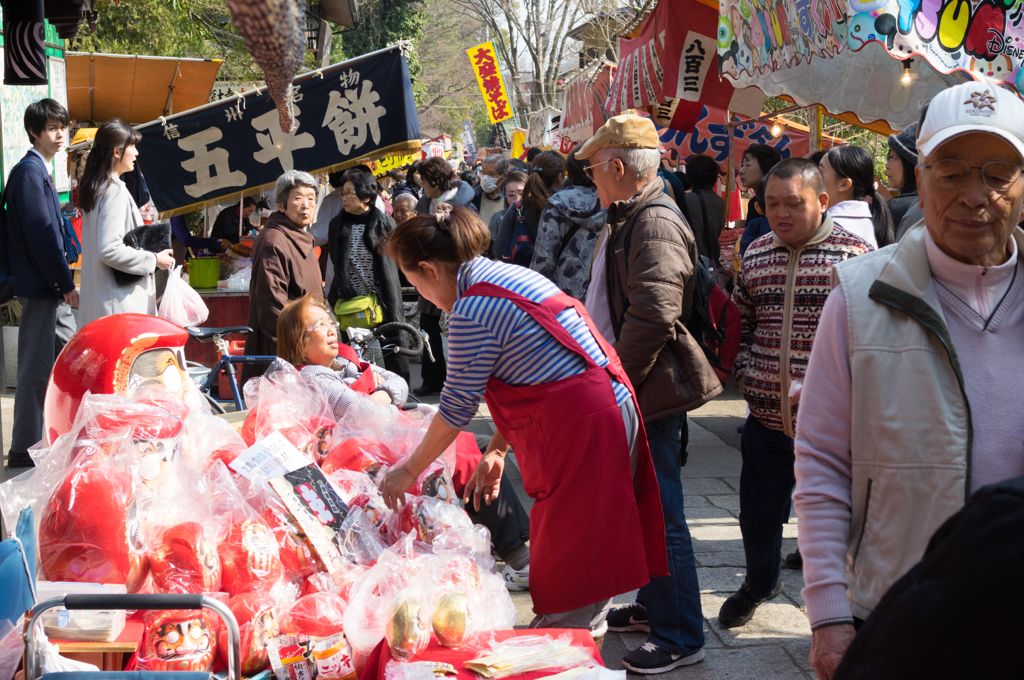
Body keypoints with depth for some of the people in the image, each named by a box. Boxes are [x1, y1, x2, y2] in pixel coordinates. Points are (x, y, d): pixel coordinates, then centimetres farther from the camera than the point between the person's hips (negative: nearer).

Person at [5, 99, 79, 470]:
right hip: (40, 286, -10)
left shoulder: (41, 171, 18)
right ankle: (23, 452, 2)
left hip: (53, 287, 10)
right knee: (36, 370, -5)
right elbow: (40, 232, -19)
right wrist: (66, 284, -18)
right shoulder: (29, 171, -13)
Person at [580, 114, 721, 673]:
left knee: (659, 514, -3)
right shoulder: (625, 220, 16)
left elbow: (654, 317, -28)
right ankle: (653, 605, 34)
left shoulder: (654, 224, -18)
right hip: (627, 391, 10)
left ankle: (679, 636, 6)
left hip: (649, 394, -10)